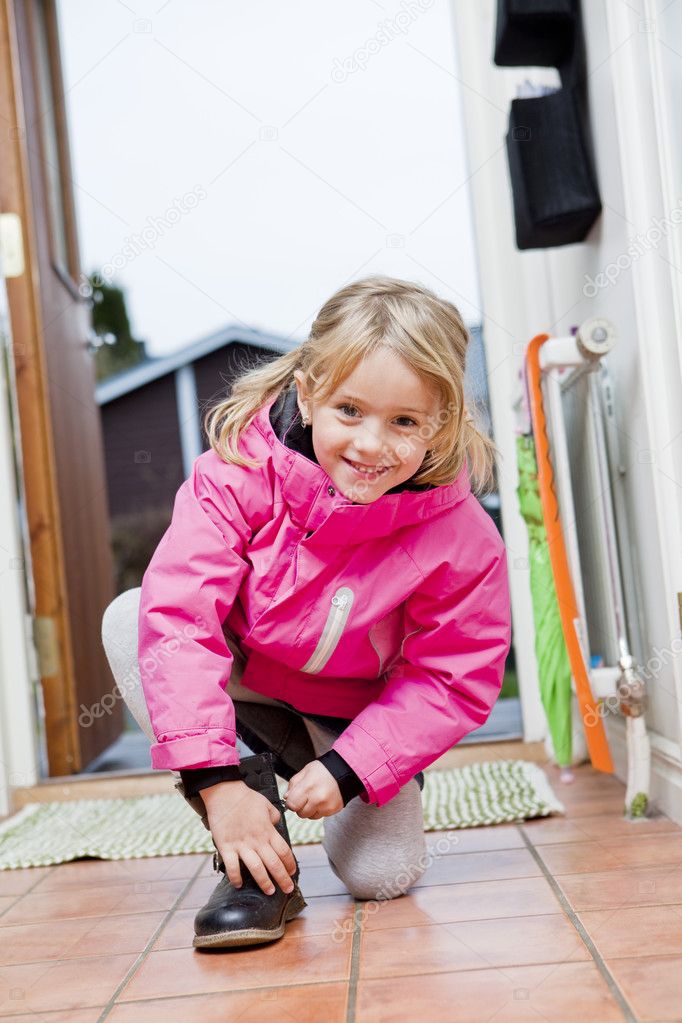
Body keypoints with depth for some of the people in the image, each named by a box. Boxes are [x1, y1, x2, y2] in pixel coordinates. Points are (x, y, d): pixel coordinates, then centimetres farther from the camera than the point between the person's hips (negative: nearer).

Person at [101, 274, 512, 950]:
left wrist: (348, 770, -28)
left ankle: (315, 764, 24)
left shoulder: (462, 538, -27)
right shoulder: (240, 470, -29)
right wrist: (216, 782, -38)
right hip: (237, 679, 1)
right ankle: (253, 865, -22)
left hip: (353, 714, 0)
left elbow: (455, 680, -18)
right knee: (128, 618, -28)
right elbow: (179, 616, -33)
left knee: (384, 877, -13)